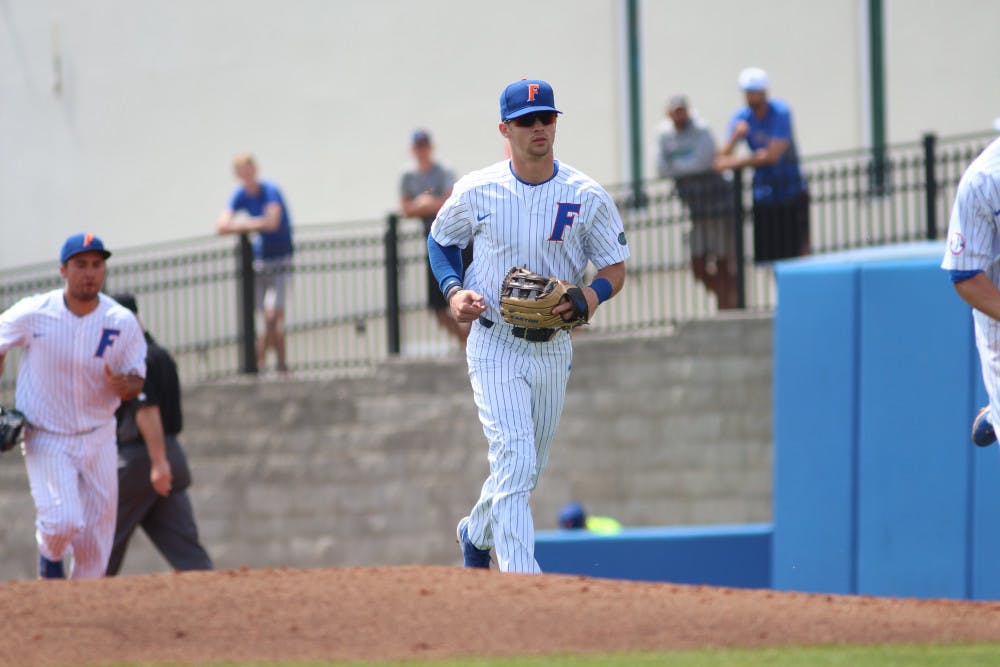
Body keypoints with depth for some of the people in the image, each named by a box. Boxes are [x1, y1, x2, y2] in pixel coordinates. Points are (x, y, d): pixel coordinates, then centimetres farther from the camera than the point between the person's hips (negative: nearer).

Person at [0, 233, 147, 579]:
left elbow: (136, 379, -2)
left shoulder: (123, 323, -9)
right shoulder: (32, 314, -13)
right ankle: (50, 553, 17)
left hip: (98, 440, 3)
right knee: (64, 521, -18)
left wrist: (124, 385, -27)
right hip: (46, 441, -2)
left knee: (95, 543, 6)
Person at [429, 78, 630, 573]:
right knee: (514, 463, -17)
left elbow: (615, 267, 2)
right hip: (495, 347, -3)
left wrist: (592, 295, -21)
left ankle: (476, 532, 48)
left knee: (528, 469, 18)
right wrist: (454, 292, -8)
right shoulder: (476, 192, -7)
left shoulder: (586, 196, -4)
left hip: (553, 348, 3)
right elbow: (441, 240, 11)